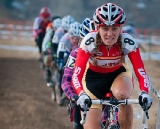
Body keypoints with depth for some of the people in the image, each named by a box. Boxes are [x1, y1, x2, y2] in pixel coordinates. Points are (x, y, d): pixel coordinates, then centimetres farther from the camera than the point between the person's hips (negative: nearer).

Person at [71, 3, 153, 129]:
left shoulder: (128, 42, -26)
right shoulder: (89, 42, -30)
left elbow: (140, 71, -28)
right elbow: (77, 75, -33)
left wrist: (144, 93, -47)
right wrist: (81, 95, -52)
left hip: (118, 74, 0)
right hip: (94, 78, 0)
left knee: (122, 94, -35)